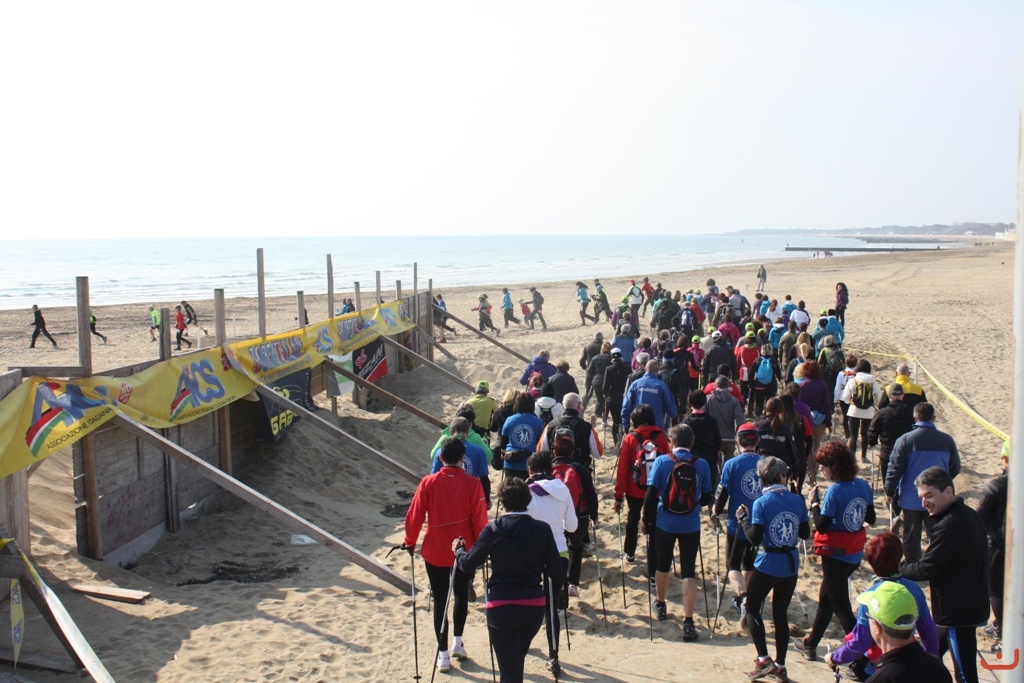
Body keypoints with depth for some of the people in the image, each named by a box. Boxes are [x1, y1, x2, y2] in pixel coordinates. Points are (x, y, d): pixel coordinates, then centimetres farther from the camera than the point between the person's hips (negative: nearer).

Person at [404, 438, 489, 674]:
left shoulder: (428, 482, -9)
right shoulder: (472, 483, -10)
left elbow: (415, 515, -6)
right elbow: (480, 519, -8)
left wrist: (410, 542, 9)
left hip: (435, 552, 0)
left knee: (440, 600, 10)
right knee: (461, 594, 24)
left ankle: (443, 654, 11)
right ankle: (457, 641, 18)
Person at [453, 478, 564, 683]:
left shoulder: (493, 530, -10)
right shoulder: (542, 530, -6)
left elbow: (468, 565, -6)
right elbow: (557, 574, -7)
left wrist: (458, 549, 14)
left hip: (501, 608, -3)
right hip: (534, 607, 3)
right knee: (517, 659, 27)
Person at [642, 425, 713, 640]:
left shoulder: (662, 461, -7)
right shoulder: (701, 465, -4)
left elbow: (650, 494, -8)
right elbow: (706, 499, 3)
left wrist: (646, 520, 3)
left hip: (664, 524, 0)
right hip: (691, 526, 0)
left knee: (663, 565, 20)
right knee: (689, 572, 1)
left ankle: (661, 605, 40)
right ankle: (688, 622, -7)